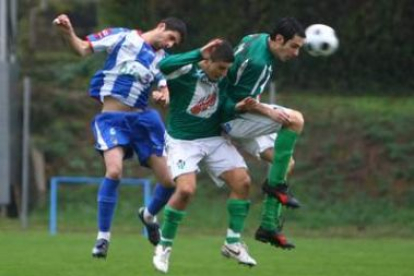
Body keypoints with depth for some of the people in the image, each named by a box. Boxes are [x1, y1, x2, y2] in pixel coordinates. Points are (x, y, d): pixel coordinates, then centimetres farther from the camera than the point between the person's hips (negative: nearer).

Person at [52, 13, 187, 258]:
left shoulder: (162, 60, 12)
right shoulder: (123, 37, -1)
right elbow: (83, 48, -3)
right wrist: (68, 33, -23)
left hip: (142, 118, 5)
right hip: (112, 118, -5)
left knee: (169, 181, 2)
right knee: (114, 171, -27)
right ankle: (103, 236, -12)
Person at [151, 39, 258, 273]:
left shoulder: (222, 78, -2)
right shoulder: (186, 72, -22)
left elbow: (223, 110, 7)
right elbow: (163, 66, -44)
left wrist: (237, 107, -16)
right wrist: (199, 54, -47)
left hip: (214, 139, 6)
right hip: (183, 141, -6)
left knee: (242, 181, -7)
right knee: (186, 190, -25)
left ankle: (233, 243, 7)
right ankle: (164, 246, -3)